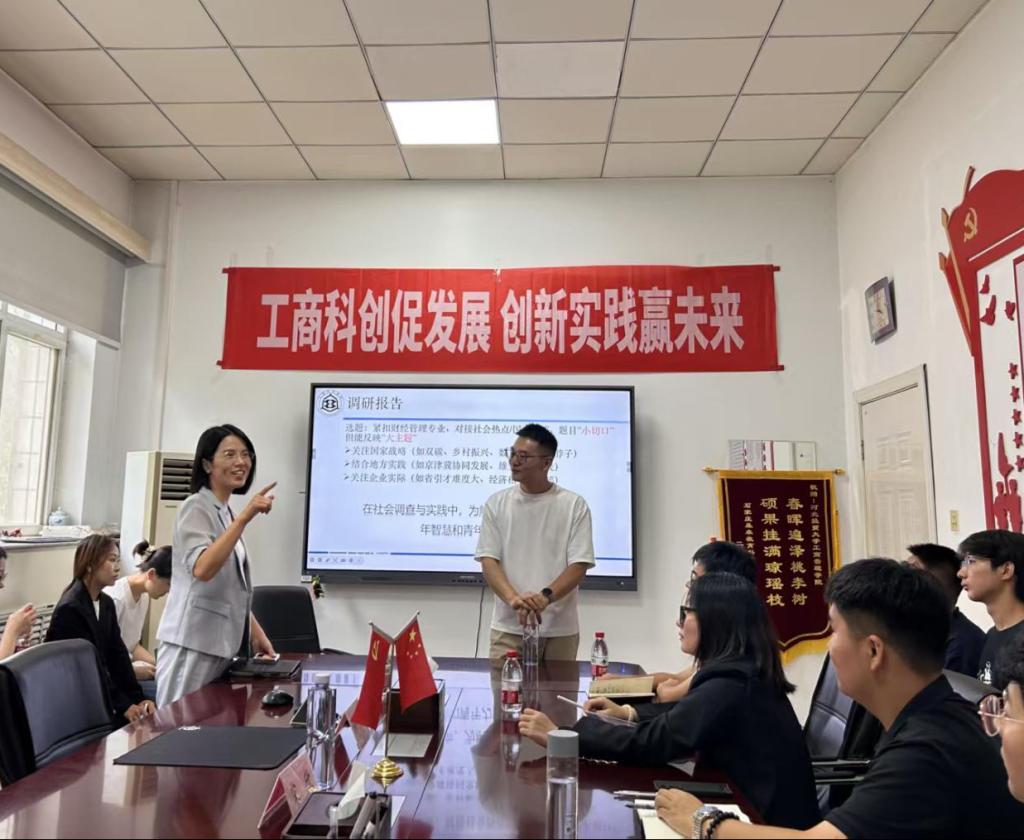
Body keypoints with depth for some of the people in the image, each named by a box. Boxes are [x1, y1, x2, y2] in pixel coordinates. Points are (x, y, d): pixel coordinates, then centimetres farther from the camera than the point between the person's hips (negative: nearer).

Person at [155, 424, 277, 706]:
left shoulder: (226, 512, 15)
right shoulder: (196, 507, -11)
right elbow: (202, 569, -29)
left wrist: (255, 631, 16)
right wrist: (245, 517, -33)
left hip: (222, 642, 8)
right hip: (193, 641, -8)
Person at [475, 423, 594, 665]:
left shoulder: (574, 505, -2)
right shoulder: (496, 504, 4)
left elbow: (579, 565, -6)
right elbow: (488, 560, -3)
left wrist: (545, 596, -22)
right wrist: (513, 598, -20)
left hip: (560, 629, -1)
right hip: (508, 627, 1)